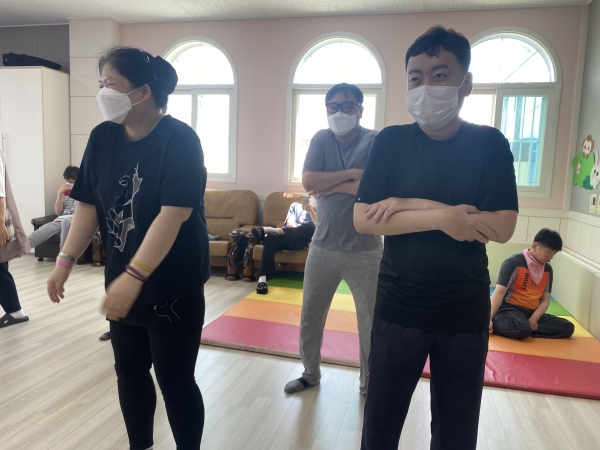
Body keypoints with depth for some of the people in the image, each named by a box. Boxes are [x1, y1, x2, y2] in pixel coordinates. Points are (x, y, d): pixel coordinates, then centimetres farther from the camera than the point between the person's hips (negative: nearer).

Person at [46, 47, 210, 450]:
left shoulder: (179, 140, -17)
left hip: (172, 287, -6)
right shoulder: (102, 137, 2)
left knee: (175, 381, 5)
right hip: (121, 281, 6)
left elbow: (172, 215, -25)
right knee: (129, 371, 19)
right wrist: (66, 260, -1)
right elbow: (89, 205, 5)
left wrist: (134, 276, -29)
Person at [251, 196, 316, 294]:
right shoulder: (295, 205, 24)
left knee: (311, 227, -34)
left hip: (299, 241, -1)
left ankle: (268, 229, -32)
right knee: (271, 237, -35)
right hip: (285, 236, 1)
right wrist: (297, 229, -13)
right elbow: (290, 223, 8)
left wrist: (310, 210, -18)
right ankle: (263, 278, -45)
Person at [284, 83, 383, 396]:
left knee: (371, 322, 9)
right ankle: (311, 373, 36)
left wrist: (330, 184, -15)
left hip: (365, 250, -3)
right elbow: (308, 182, -11)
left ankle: (369, 382, 31)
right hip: (323, 247, 3)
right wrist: (352, 173, -16)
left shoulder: (376, 141, -6)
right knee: (310, 316, 14)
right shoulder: (321, 139, 3)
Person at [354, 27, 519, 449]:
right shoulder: (391, 142, -4)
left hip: (466, 313, 1)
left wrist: (410, 205, -18)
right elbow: (363, 219, -13)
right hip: (398, 307, 0)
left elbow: (502, 227, -15)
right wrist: (442, 216, -23)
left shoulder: (490, 144, -4)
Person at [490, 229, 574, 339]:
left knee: (568, 327, -9)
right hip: (510, 309, -8)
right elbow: (499, 292, -17)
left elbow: (545, 300, 8)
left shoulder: (548, 269, 9)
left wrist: (534, 318, -12)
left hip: (533, 313, 8)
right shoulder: (514, 262, -11)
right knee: (522, 328, -39)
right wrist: (489, 319, -26)